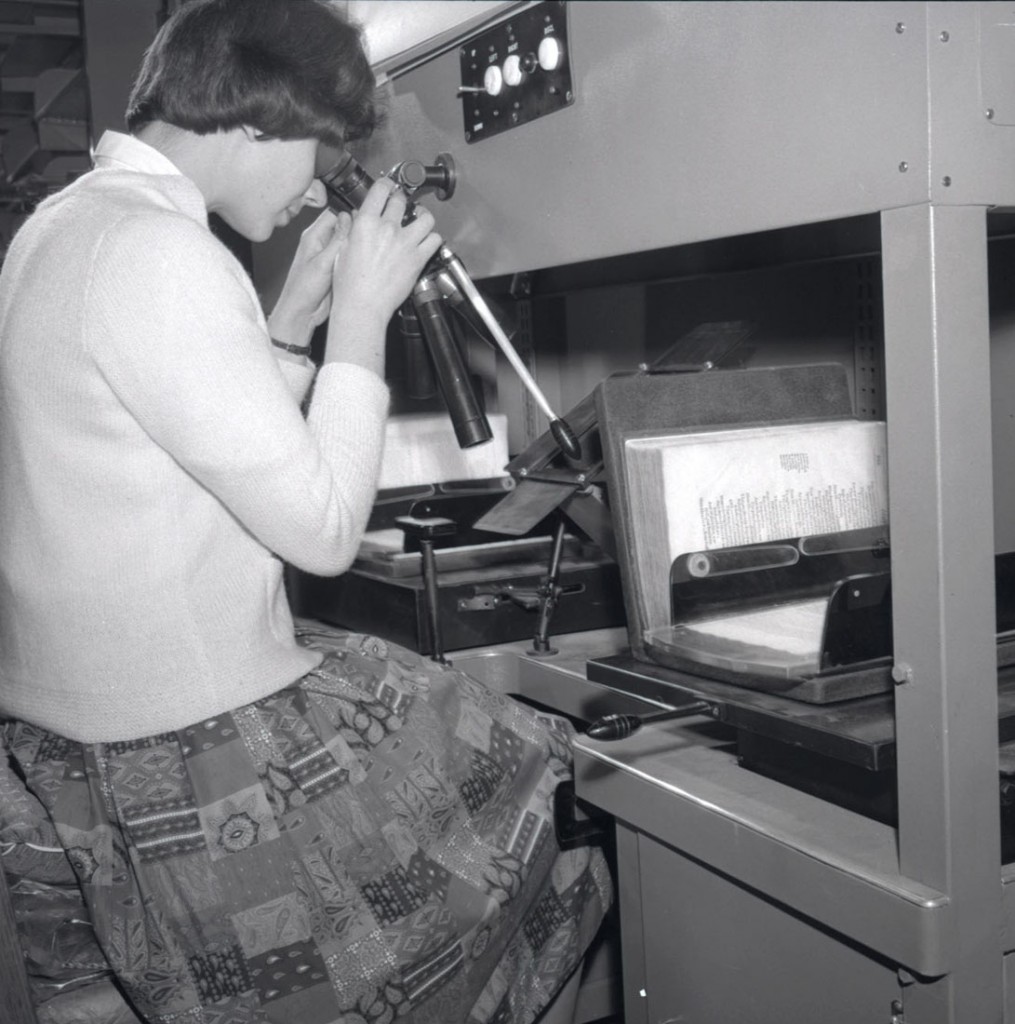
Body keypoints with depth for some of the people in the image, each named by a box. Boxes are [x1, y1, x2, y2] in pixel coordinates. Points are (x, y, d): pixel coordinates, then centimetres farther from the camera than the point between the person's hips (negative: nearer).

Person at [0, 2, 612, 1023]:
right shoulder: (160, 252, -23)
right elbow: (322, 527, -21)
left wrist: (294, 317, 7)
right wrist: (360, 315, -13)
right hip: (183, 758, -10)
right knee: (510, 763, 6)